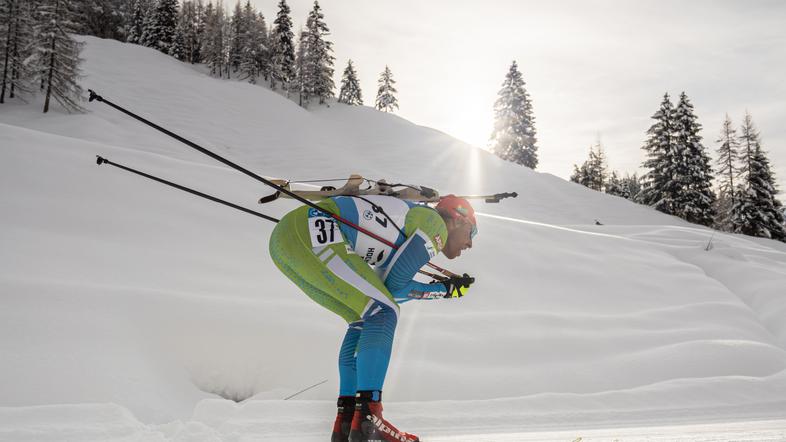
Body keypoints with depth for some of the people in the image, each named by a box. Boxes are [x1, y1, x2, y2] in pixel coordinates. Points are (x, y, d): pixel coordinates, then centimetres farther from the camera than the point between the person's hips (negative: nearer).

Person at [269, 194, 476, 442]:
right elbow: (394, 285, -2)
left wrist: (445, 288, 28)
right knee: (383, 313, -7)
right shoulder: (434, 223, 2)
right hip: (310, 236, -10)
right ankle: (367, 421, -13)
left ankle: (346, 421, 13)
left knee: (365, 319, 15)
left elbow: (384, 292, 24)